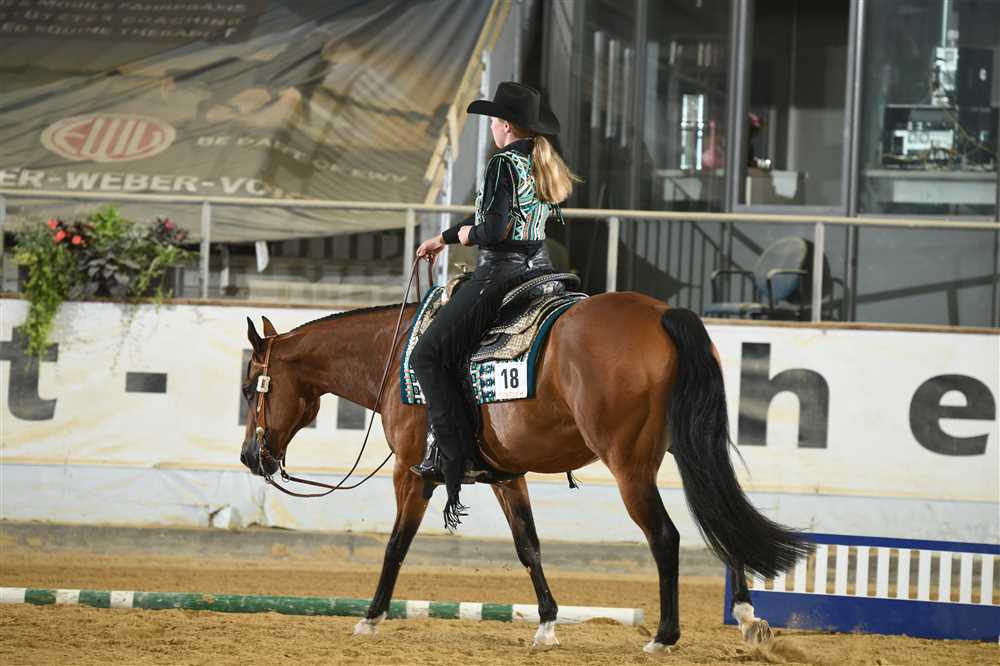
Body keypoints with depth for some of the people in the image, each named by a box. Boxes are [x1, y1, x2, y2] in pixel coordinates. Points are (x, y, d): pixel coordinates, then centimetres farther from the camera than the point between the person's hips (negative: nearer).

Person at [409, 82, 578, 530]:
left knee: (429, 354, -5)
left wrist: (465, 234, 1)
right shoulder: (545, 166, 15)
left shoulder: (504, 164, -14)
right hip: (540, 269, 10)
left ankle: (457, 457, -13)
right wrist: (443, 239, 35)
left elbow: (493, 230, -22)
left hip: (501, 272, -10)